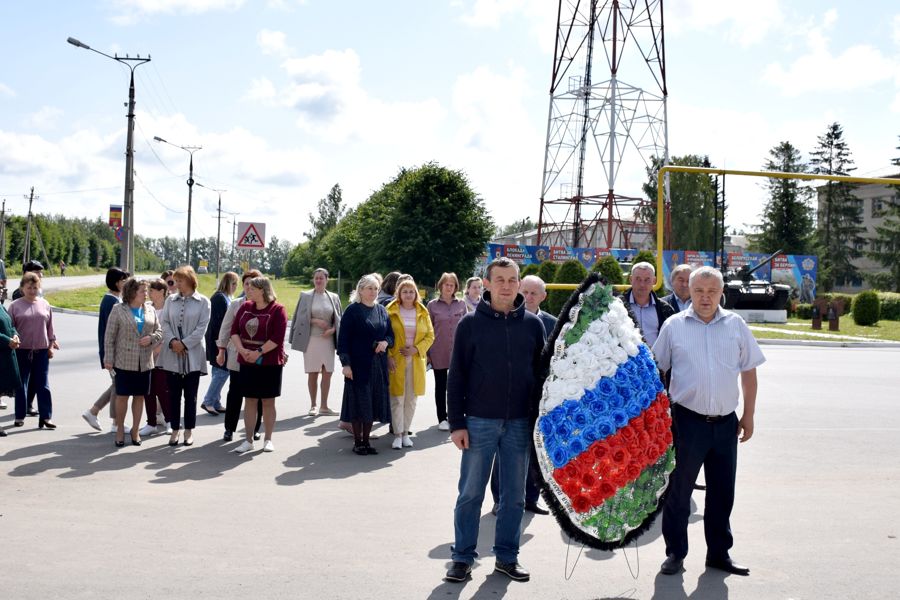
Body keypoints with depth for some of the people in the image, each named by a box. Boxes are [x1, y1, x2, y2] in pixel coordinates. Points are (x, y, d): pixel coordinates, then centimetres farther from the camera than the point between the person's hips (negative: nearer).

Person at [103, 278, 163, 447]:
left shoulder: (150, 310, 7)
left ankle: (135, 430, 20)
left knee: (139, 396, 8)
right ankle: (120, 430, 15)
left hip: (144, 362, 3)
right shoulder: (118, 310, -4)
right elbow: (110, 336, -4)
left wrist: (151, 338, -10)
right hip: (124, 361, -3)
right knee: (122, 396, 2)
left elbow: (159, 331, 12)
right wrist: (108, 359, -8)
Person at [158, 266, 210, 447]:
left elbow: (202, 327, -7)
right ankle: (175, 429, 16)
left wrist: (184, 344, -13)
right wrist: (172, 341, -13)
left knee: (190, 395, 5)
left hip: (192, 354, -3)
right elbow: (164, 323, 3)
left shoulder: (203, 301, -1)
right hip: (172, 354, 3)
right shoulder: (170, 300, 8)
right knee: (173, 394, 7)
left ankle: (189, 430, 16)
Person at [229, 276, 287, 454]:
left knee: (268, 401, 5)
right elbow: (234, 331, 4)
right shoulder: (245, 307, 7)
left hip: (270, 363, -4)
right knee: (250, 401, 6)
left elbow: (277, 338, -15)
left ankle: (268, 439, 15)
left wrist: (258, 352, -18)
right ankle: (248, 440, 11)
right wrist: (242, 349, -11)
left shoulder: (277, 310, -8)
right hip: (247, 362, 4)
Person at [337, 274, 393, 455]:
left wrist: (386, 342, -7)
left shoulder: (382, 311, 11)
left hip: (378, 365, 5)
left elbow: (391, 334, 16)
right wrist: (345, 363, -14)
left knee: (373, 403, 8)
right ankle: (358, 442, 11)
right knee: (359, 402, -1)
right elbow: (343, 339, -7)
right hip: (358, 365, -5)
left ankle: (366, 440, 18)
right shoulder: (352, 310, -4)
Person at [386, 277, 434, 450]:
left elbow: (430, 336, 7)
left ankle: (405, 433, 16)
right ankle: (397, 434, 4)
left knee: (411, 399, 6)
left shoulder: (423, 313, 7)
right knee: (397, 398, -3)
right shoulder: (391, 312, -1)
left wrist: (417, 349, -8)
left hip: (416, 361, 3)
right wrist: (389, 356, -11)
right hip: (396, 360, -3)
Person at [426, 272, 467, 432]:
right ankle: (442, 418, 15)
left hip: (458, 352, 1)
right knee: (440, 385, 7)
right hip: (438, 352, -1)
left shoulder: (461, 304, 4)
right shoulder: (433, 305, 1)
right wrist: (427, 353, -1)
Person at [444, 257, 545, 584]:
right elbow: (456, 376, -2)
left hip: (520, 423, 2)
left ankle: (507, 557, 23)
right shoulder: (471, 323, -2)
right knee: (470, 494, 5)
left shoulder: (533, 324, 4)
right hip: (479, 422, -2)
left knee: (514, 495, 10)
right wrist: (456, 423, -6)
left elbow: (542, 372, 9)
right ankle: (462, 557, 17)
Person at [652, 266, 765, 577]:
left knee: (722, 493, 12)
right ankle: (675, 553, 19)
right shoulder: (674, 325, 0)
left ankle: (719, 553, 26)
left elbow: (748, 371, 11)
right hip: (687, 419, -2)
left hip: (726, 421, 2)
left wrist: (749, 415, 7)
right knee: (678, 490, 5)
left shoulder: (735, 325, 5)